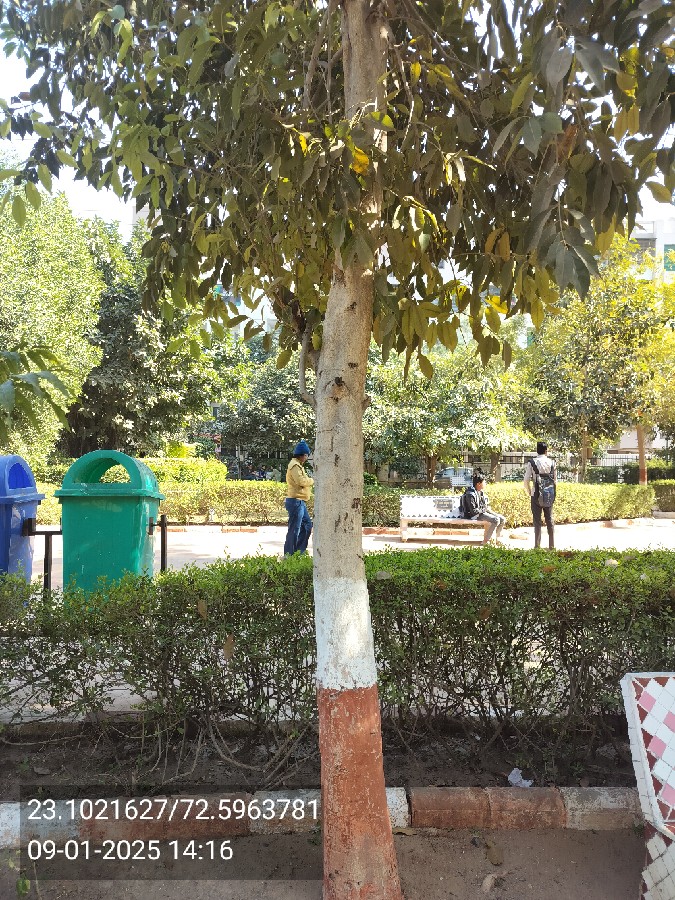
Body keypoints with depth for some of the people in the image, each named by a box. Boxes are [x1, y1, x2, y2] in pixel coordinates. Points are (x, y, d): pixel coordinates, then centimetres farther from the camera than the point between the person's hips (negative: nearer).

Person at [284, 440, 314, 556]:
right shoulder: (295, 466, -14)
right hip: (295, 501, -11)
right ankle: (289, 555, 1)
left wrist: (309, 480, 1)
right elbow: (301, 481, -25)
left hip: (300, 502, 11)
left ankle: (299, 551, 22)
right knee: (294, 529, -6)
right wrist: (312, 480, -9)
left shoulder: (298, 465, 20)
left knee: (307, 525, 16)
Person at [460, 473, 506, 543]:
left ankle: (496, 538, 10)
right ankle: (487, 540, -16)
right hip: (476, 515, -9)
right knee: (496, 520, -26)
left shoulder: (481, 492, 10)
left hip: (484, 512, 9)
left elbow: (487, 506, 20)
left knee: (502, 519, -1)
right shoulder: (470, 494, -20)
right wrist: (485, 510, -12)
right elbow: (474, 511, -22)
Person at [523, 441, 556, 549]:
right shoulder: (551, 462, 3)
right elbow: (555, 479, 9)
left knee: (537, 520, 2)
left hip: (537, 495, -3)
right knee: (550, 520, 11)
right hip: (550, 496, 3)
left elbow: (526, 480, -8)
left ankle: (537, 545, 1)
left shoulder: (532, 463, -5)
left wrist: (529, 493, 8)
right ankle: (551, 545, 15)